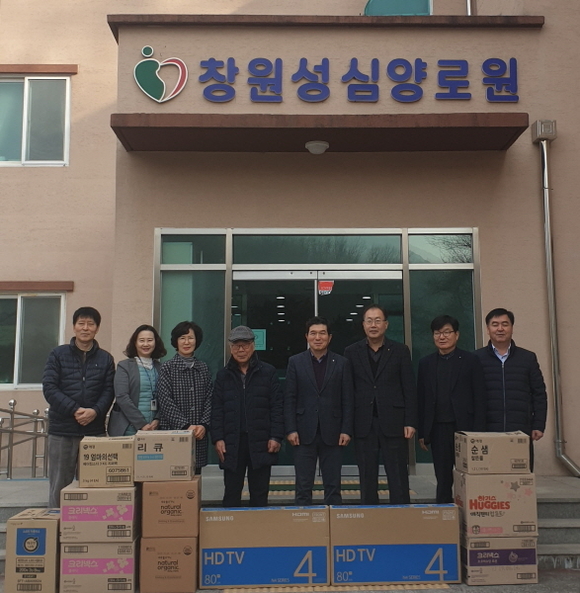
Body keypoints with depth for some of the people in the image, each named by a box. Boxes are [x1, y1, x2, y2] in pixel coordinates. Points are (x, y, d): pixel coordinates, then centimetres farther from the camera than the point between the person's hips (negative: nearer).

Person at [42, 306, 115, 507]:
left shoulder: (105, 358, 7)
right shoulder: (58, 354, 3)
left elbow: (108, 391, 3)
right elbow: (49, 388, -5)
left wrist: (95, 411, -17)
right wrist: (75, 410, -16)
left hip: (95, 430, 1)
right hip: (62, 430, -1)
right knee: (59, 486, 7)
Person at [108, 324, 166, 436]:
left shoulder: (161, 368, 10)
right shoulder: (124, 366, 1)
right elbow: (122, 397, -8)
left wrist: (158, 420, -10)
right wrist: (141, 424, -13)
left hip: (154, 428, 3)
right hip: (129, 429, -2)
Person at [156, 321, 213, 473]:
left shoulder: (203, 368, 11)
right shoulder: (167, 368, 0)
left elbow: (209, 400, 7)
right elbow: (165, 402, -7)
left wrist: (204, 425, -8)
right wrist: (186, 426, -15)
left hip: (199, 434, 3)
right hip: (173, 432, -3)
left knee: (195, 475, 6)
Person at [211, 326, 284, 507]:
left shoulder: (268, 372, 4)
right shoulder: (223, 375, 9)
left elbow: (277, 407, 0)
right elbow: (217, 410, 6)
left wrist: (276, 437, -7)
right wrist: (217, 439, -3)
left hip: (260, 442, -1)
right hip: (232, 443, 1)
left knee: (259, 495, 7)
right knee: (231, 494, 7)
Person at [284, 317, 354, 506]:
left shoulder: (341, 363, 5)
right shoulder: (295, 362, 4)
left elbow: (347, 400, 3)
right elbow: (289, 399, 2)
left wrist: (346, 430, -4)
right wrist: (291, 430, -6)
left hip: (332, 433, 0)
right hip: (304, 433, 0)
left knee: (333, 486, 7)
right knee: (303, 486, 5)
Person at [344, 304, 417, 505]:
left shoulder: (400, 351, 4)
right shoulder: (352, 352, 5)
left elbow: (410, 389, 3)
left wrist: (410, 422, -4)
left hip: (393, 422, -1)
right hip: (363, 425, 1)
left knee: (398, 478, 2)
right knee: (367, 479, 7)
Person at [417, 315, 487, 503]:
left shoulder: (470, 360, 1)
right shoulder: (426, 363, 9)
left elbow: (479, 398, -2)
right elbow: (421, 399, 8)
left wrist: (478, 431, -8)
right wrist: (422, 433, 4)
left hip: (464, 426, -2)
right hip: (438, 429, 2)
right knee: (442, 479, 8)